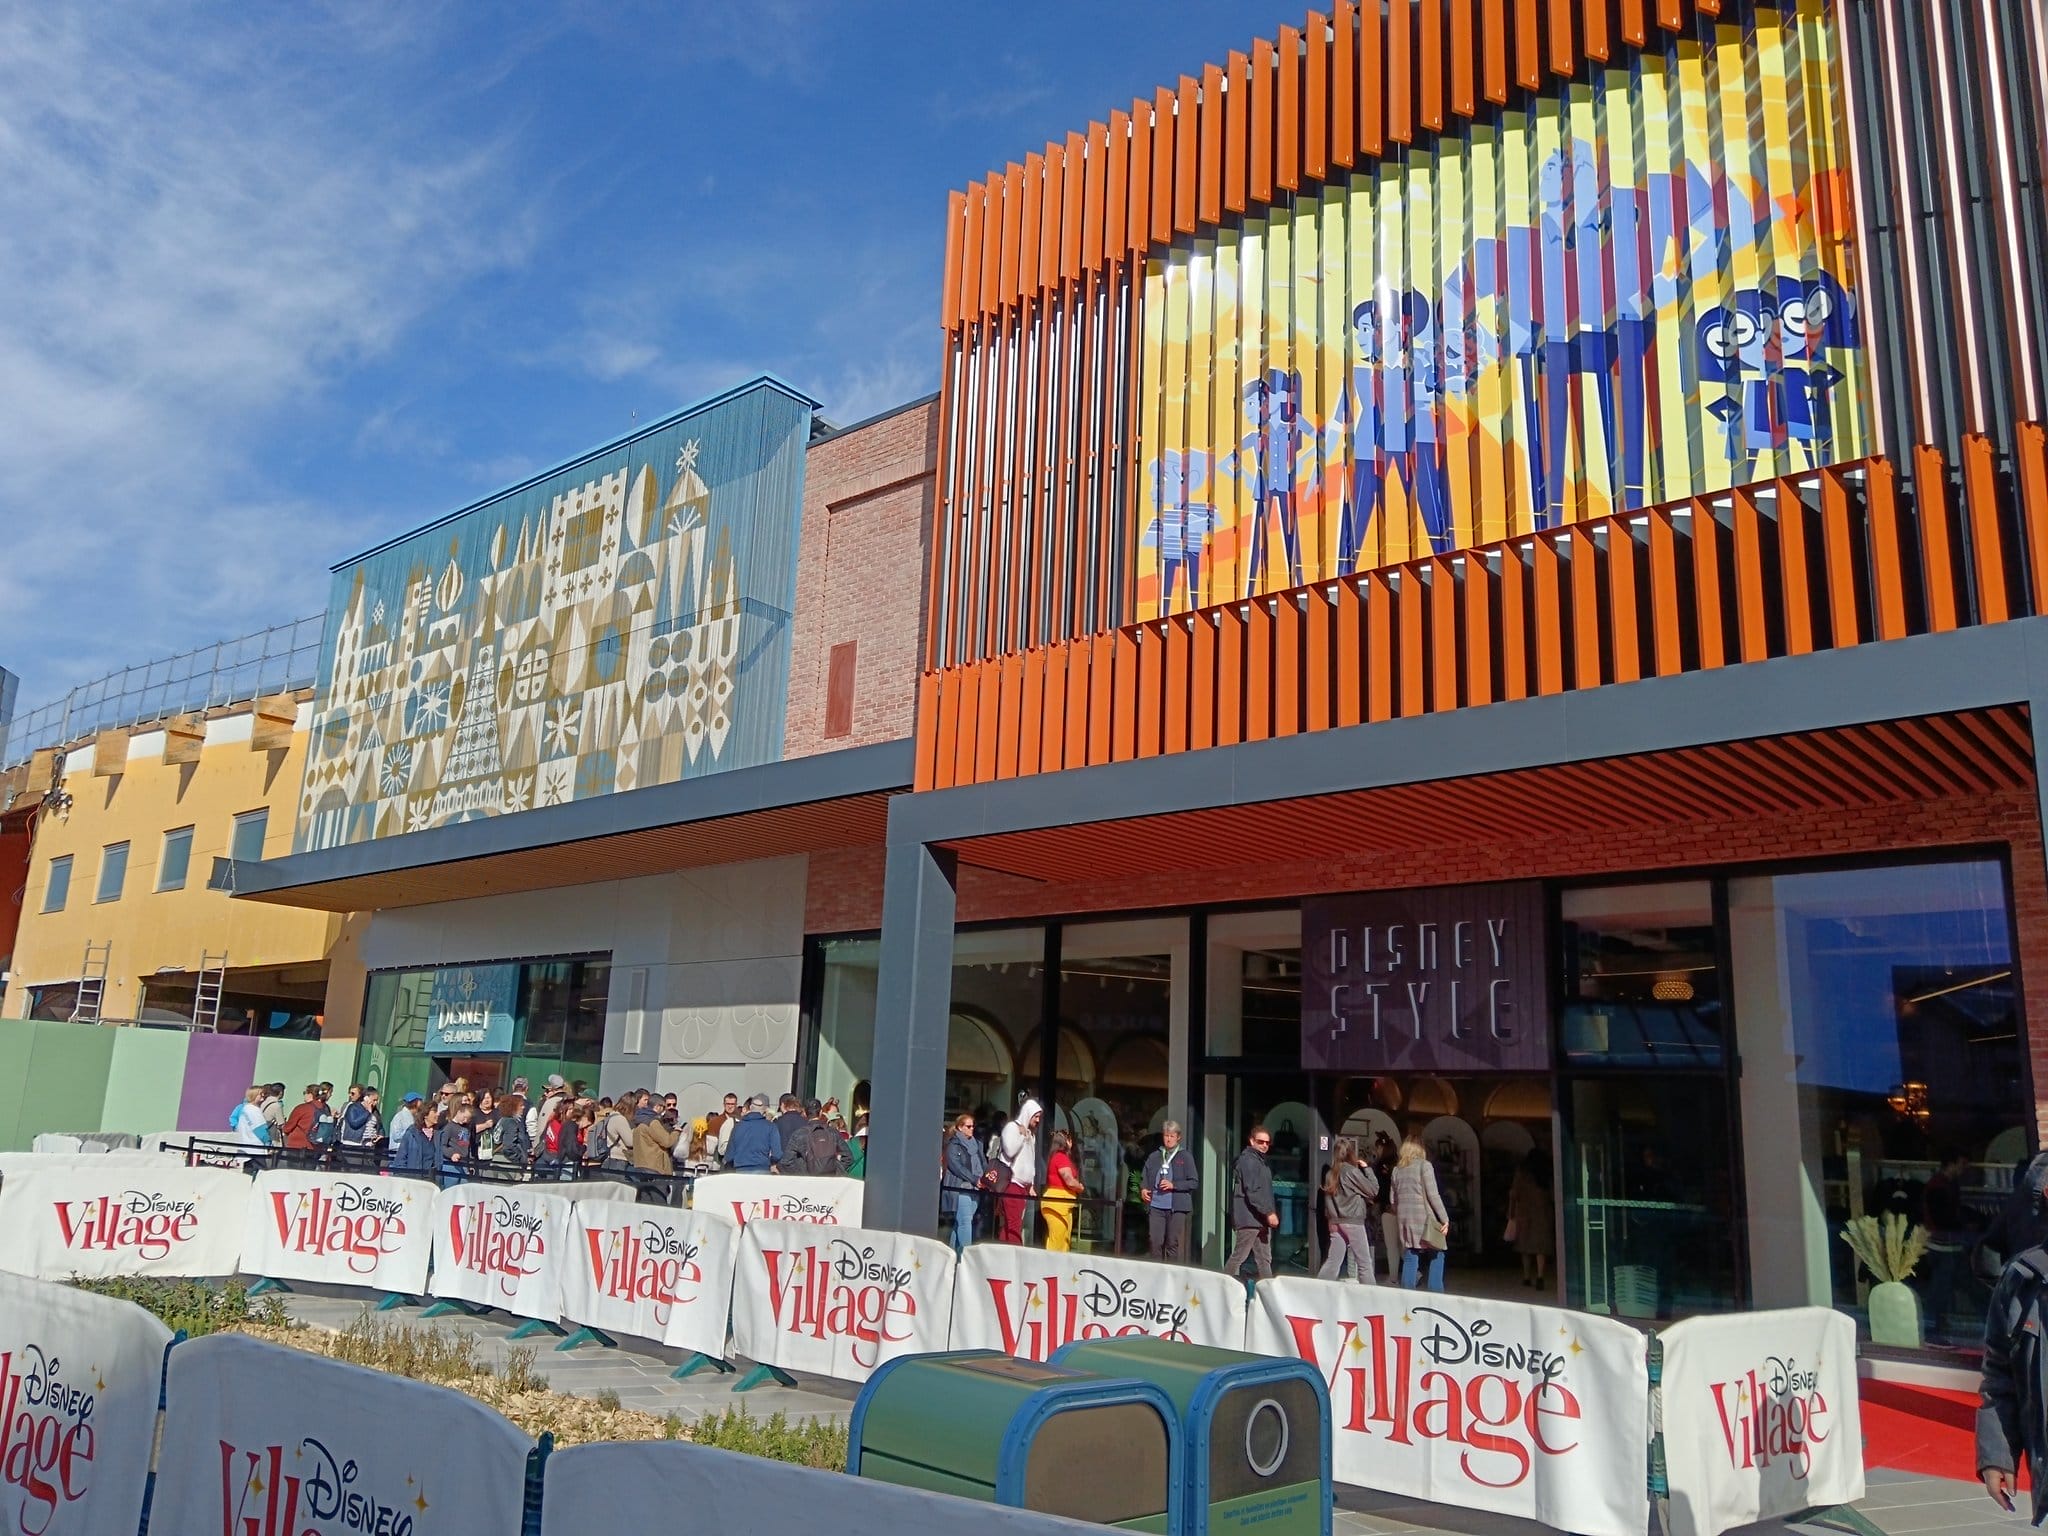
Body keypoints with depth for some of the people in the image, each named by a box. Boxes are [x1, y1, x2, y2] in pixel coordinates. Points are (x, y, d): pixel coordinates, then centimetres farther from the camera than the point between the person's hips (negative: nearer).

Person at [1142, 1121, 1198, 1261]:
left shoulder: (1185, 1157, 5)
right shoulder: (1154, 1157, 13)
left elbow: (1194, 1182, 1)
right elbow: (1143, 1178, 21)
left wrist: (1173, 1185, -11)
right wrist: (1143, 1189, -1)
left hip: (1176, 1207, -2)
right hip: (1155, 1206, 2)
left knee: (1173, 1244, -4)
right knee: (1155, 1242, -3)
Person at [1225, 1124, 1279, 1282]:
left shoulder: (1261, 1161, 19)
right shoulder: (1247, 1160, -12)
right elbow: (1252, 1191, -20)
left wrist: (1270, 1213, 13)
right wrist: (1269, 1212, -21)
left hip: (1261, 1219, 10)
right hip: (1249, 1218, -10)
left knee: (1264, 1259, 9)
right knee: (1239, 1257, -5)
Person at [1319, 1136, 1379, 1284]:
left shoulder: (1332, 1173, 8)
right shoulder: (1352, 1171, -11)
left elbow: (1328, 1199, 11)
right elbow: (1373, 1190, -5)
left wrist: (1332, 1218, 14)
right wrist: (1367, 1168, 2)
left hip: (1336, 1223, 6)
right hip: (1353, 1223, -6)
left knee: (1332, 1262, 5)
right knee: (1364, 1263, 4)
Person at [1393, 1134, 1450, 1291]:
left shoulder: (1397, 1169, 12)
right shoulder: (1424, 1165, -4)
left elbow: (1393, 1199, 13)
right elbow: (1432, 1194, -9)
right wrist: (1445, 1218, -6)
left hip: (1404, 1219, 5)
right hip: (1423, 1218, -5)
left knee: (1409, 1259, 8)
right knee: (1437, 1255, 9)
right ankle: (1435, 1293, 2)